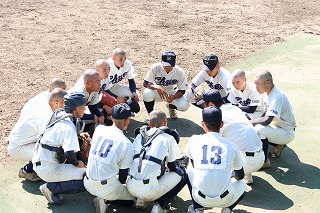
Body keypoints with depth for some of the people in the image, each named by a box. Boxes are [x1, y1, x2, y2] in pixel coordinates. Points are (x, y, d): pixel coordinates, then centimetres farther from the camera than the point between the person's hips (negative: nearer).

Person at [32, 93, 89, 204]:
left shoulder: (59, 113, 3)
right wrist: (77, 164, -7)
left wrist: (79, 134, 10)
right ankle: (51, 187, -7)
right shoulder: (69, 127, -22)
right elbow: (69, 155, -27)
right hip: (47, 169, -9)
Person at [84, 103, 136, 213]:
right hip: (107, 187, -6)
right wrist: (121, 185, 16)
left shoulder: (99, 129, -1)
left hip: (88, 184, 6)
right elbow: (124, 173, -6)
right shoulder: (127, 144, -14)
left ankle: (103, 198, 9)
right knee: (134, 199, 15)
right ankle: (105, 199, -4)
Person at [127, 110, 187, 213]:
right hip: (149, 191, -5)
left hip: (131, 188, 5)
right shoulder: (168, 139, 2)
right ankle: (160, 205, 3)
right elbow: (172, 167, 10)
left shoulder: (139, 136, 14)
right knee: (181, 172, 15)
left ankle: (140, 200, 17)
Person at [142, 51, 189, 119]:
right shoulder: (155, 67, -24)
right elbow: (145, 83, -23)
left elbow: (182, 90, -14)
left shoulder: (180, 72, -21)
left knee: (184, 105, -26)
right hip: (157, 92, -1)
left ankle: (171, 107, 13)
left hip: (171, 93, 1)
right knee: (147, 93, -35)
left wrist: (173, 97, -36)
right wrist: (157, 87, -43)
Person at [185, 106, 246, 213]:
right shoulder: (232, 146, 2)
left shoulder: (194, 140, 2)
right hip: (225, 200, 0)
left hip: (200, 198, 0)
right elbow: (240, 176, 17)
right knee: (242, 184, 32)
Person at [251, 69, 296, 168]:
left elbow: (267, 120, -35)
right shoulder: (267, 93, 0)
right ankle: (279, 145, 17)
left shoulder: (277, 97, -28)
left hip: (287, 133, -9)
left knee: (259, 129, -30)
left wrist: (250, 122, -24)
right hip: (277, 127, 9)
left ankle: (264, 161, -12)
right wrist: (254, 122, -3)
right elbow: (266, 114, 11)